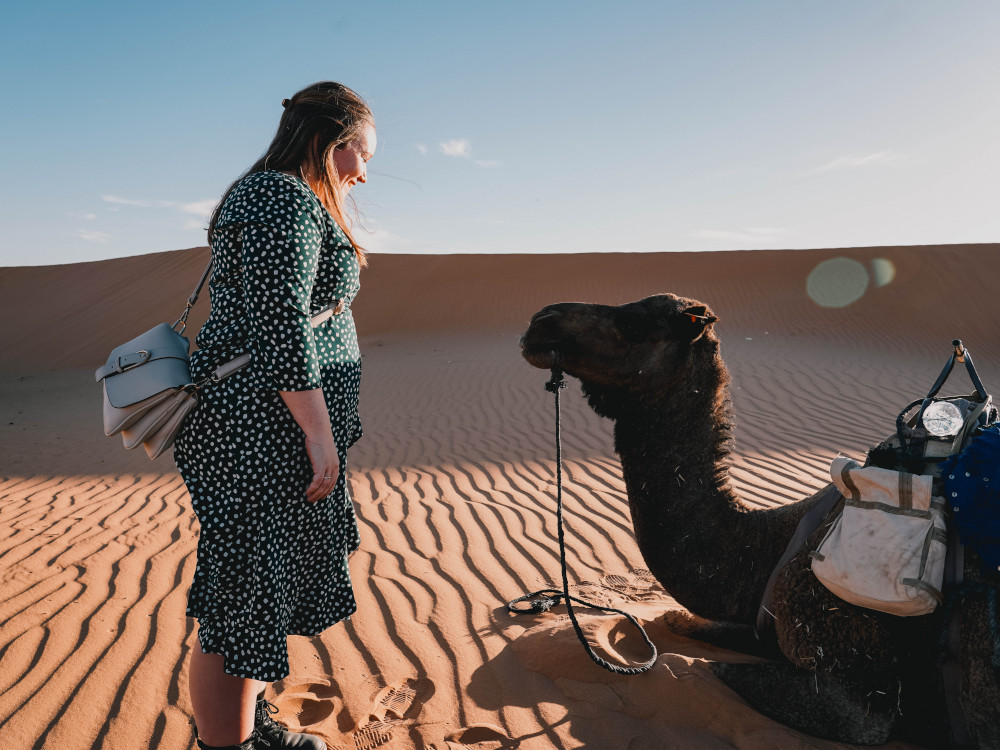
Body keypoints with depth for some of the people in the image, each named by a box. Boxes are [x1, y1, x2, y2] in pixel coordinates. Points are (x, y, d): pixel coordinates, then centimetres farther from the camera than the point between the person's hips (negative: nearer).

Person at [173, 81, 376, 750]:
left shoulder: (272, 195, 20)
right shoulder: (286, 198, -13)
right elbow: (282, 330, -22)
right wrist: (321, 436, -20)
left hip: (270, 429, 11)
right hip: (265, 430, -11)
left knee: (268, 585, 20)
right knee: (245, 598, 0)